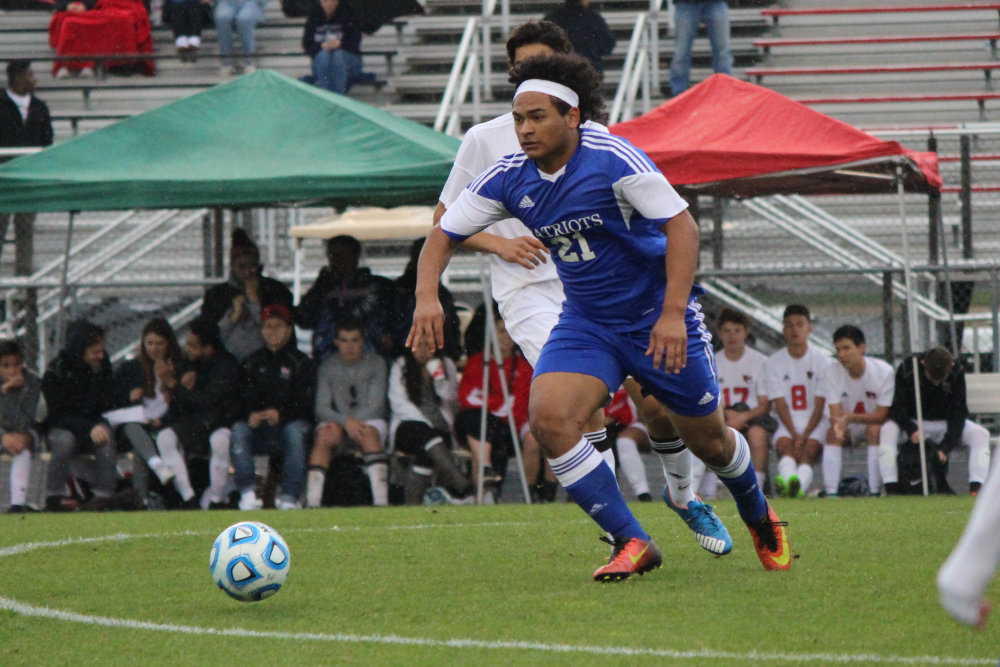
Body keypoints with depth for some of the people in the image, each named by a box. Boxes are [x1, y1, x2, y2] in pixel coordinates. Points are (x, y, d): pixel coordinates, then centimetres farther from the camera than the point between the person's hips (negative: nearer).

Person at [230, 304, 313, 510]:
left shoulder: (301, 362, 9)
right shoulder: (253, 362, 19)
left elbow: (305, 401, -4)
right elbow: (244, 396, 8)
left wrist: (281, 413, -23)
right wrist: (251, 414, -16)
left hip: (290, 422, -2)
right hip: (258, 426, 2)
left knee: (296, 431, -36)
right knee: (239, 430, -29)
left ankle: (290, 497, -38)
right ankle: (248, 492, -37)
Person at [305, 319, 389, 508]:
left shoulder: (375, 363, 1)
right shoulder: (327, 367, 5)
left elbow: (375, 406, -7)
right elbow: (321, 408, -4)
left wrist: (355, 421, -22)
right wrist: (346, 422, -23)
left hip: (369, 422, -1)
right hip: (337, 423, 1)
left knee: (368, 433, -36)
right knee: (324, 434, -33)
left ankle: (381, 500, -43)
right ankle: (312, 502, -39)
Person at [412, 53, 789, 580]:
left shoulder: (613, 159, -22)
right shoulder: (509, 178, -8)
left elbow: (682, 226, -23)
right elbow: (444, 234, 2)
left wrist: (673, 313, -31)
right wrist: (427, 294, -18)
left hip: (658, 316, -4)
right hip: (585, 323, 4)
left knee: (707, 440, 9)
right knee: (549, 420, -22)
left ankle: (760, 520, 43)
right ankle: (631, 543, -12)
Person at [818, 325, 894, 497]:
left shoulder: (884, 371, -21)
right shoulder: (833, 373, -13)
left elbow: (882, 415, -22)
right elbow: (835, 415, -20)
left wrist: (850, 417, -37)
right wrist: (839, 424, -46)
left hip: (875, 423, -2)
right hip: (849, 430, 2)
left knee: (874, 429, -35)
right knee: (833, 433, -29)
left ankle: (875, 491, -35)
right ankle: (831, 491, -33)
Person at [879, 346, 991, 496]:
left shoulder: (957, 374, -16)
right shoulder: (906, 370, -19)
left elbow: (958, 413, -15)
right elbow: (897, 407, -17)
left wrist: (946, 447, -26)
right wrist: (911, 430, -36)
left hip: (944, 423, 2)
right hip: (913, 423, -2)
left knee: (981, 435, -22)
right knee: (888, 430, -33)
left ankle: (976, 489, -30)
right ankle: (892, 490, -37)